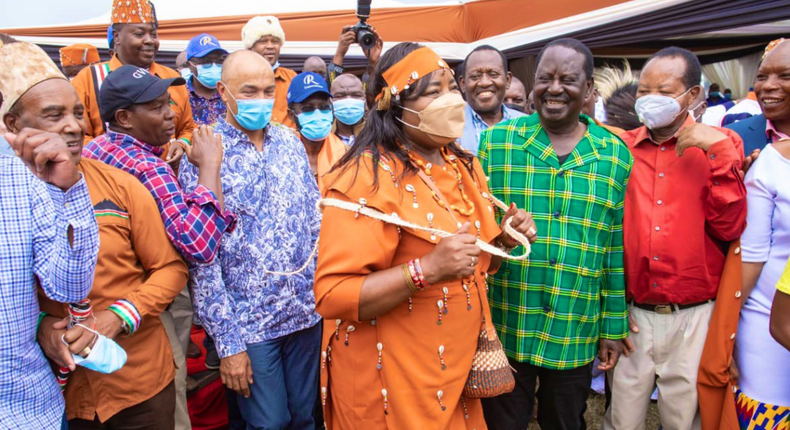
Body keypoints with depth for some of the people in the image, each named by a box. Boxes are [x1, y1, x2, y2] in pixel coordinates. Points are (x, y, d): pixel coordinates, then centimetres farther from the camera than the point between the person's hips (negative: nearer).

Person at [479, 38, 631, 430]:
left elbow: (618, 248, 3)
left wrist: (613, 326, 5)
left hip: (576, 335, 2)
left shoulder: (616, 154, 0)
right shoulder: (496, 140, -4)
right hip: (504, 326, -1)